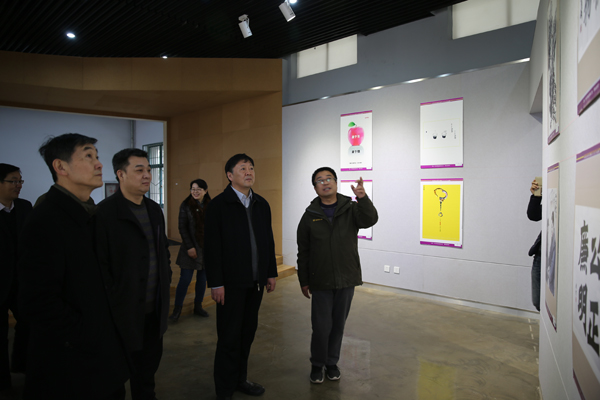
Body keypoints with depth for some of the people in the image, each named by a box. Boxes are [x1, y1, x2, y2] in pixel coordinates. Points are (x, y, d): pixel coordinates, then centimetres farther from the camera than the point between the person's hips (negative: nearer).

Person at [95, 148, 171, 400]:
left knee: (150, 361, 19)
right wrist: (110, 301, -14)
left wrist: (167, 279, 11)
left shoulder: (154, 210, 8)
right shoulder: (105, 212, -14)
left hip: (155, 306, 6)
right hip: (124, 308, -6)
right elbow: (101, 263, -15)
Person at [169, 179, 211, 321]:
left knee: (202, 278, 10)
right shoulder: (186, 205, -4)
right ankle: (177, 309, 11)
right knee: (185, 279, -2)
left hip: (207, 248, 3)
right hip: (191, 248, -3)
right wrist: (189, 247, -12)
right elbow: (182, 228, -6)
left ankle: (198, 306, 23)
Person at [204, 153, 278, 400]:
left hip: (256, 281, 5)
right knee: (229, 337, 6)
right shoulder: (218, 204, -8)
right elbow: (212, 247, -12)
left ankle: (240, 379, 33)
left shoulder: (261, 204, 8)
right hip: (231, 283, -5)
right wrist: (216, 283, -14)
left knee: (247, 333, 15)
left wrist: (271, 273, 10)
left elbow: (268, 241, 12)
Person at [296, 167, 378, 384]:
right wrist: (303, 281, 3)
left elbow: (370, 220, -22)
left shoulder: (351, 209, -1)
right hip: (320, 282, -1)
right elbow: (303, 252, 2)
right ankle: (317, 364, 28)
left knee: (338, 325, 14)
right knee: (321, 327, 4)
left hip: (346, 280, 1)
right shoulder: (310, 216, -2)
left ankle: (332, 362, 35)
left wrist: (362, 198, -39)